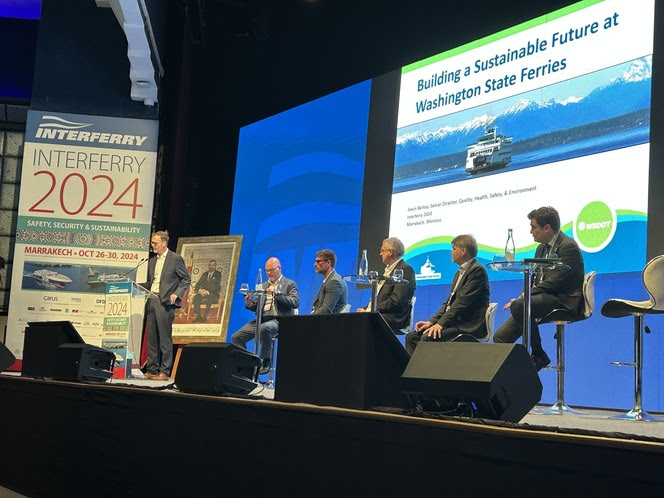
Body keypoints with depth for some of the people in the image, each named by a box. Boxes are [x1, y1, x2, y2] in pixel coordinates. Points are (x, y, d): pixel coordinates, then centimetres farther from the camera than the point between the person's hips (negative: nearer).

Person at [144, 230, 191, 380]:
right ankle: (151, 370, 13)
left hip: (165, 302, -7)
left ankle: (164, 372, -1)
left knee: (165, 338, -5)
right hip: (151, 301, 7)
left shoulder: (175, 259, -2)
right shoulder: (152, 261, 18)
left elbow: (186, 279, -3)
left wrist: (176, 294, -14)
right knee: (151, 337, 7)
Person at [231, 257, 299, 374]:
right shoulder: (263, 285, 22)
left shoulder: (290, 284, 6)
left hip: (279, 320, -6)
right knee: (236, 337, -8)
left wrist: (276, 293, -17)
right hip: (261, 320, 6)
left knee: (265, 328, -40)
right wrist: (250, 304, -3)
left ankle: (265, 362, -24)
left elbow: (295, 303, -11)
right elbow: (257, 308, 20)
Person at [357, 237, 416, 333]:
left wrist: (370, 311, -16)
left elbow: (396, 301, -18)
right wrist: (366, 309, 1)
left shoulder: (405, 269, -8)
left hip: (394, 318, -9)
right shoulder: (388, 269, 24)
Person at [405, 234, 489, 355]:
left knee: (428, 337, -27)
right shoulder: (460, 272, 22)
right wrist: (431, 322, 4)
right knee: (412, 336, -2)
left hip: (468, 326, -10)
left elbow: (463, 301, -18)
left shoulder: (477, 270, -10)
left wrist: (441, 324, -22)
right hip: (455, 321, 10)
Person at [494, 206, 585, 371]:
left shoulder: (569, 246, -10)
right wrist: (523, 296, -3)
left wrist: (522, 298, -20)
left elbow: (554, 282, -18)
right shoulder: (541, 248, 19)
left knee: (518, 306, -33)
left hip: (564, 300, -9)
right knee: (500, 336, -7)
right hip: (543, 298, 9)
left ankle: (539, 355, -18)